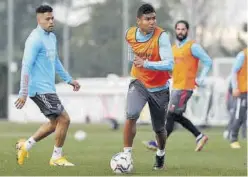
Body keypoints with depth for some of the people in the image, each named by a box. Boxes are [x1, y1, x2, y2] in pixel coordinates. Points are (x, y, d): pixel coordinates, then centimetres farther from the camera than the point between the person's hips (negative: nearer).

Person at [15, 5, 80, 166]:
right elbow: (26, 66, -19)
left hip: (48, 88, 10)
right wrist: (23, 93, -22)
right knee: (64, 119, -9)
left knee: (55, 122, 15)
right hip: (40, 88, -10)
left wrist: (69, 79, 27)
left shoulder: (52, 37, 14)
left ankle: (25, 146, 24)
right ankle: (57, 158, 3)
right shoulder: (35, 39, -15)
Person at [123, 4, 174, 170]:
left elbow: (169, 64, -33)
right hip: (138, 83, 1)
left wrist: (146, 64, -42)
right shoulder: (130, 35, -10)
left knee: (159, 128, 13)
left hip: (159, 87, -1)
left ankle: (161, 154, 44)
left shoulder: (161, 36, -24)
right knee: (131, 116, -26)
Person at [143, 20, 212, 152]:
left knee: (171, 115, -8)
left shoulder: (192, 47, -7)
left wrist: (200, 79, -12)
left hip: (185, 87, -8)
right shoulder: (174, 48, 15)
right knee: (177, 116, 10)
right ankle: (200, 137, 17)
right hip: (175, 87, 8)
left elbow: (208, 62, -8)